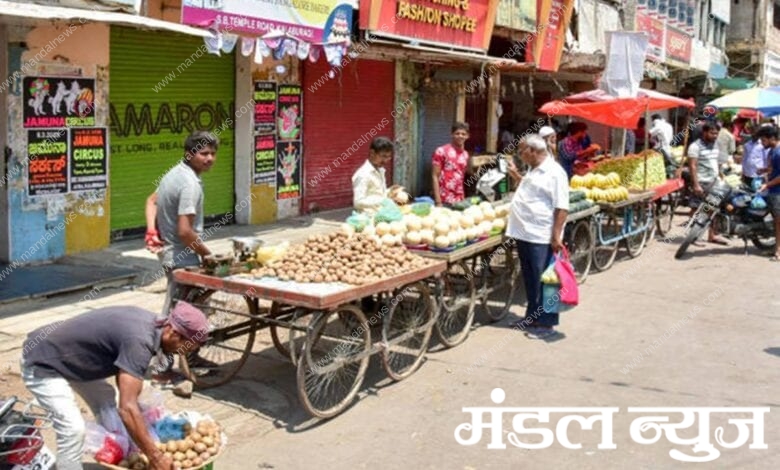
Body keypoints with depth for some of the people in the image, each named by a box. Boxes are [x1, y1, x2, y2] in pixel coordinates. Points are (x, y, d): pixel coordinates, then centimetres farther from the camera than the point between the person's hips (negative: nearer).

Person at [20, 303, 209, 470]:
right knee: (74, 430, -19)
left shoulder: (149, 322, -3)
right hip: (42, 364, -10)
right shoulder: (139, 340, -31)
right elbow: (127, 408, -36)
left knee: (105, 400, 20)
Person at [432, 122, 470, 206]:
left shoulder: (465, 154, 12)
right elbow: (435, 176, -7)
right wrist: (438, 202, -14)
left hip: (460, 201, 5)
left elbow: (462, 177, 15)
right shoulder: (442, 151, -5)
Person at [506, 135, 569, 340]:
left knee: (542, 282, -2)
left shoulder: (554, 173, -13)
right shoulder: (533, 171, 17)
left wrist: (556, 236, -21)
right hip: (524, 234, 9)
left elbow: (561, 208, -18)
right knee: (529, 280, 16)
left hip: (541, 238, -9)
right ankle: (532, 317, 28)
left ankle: (546, 324, 6)